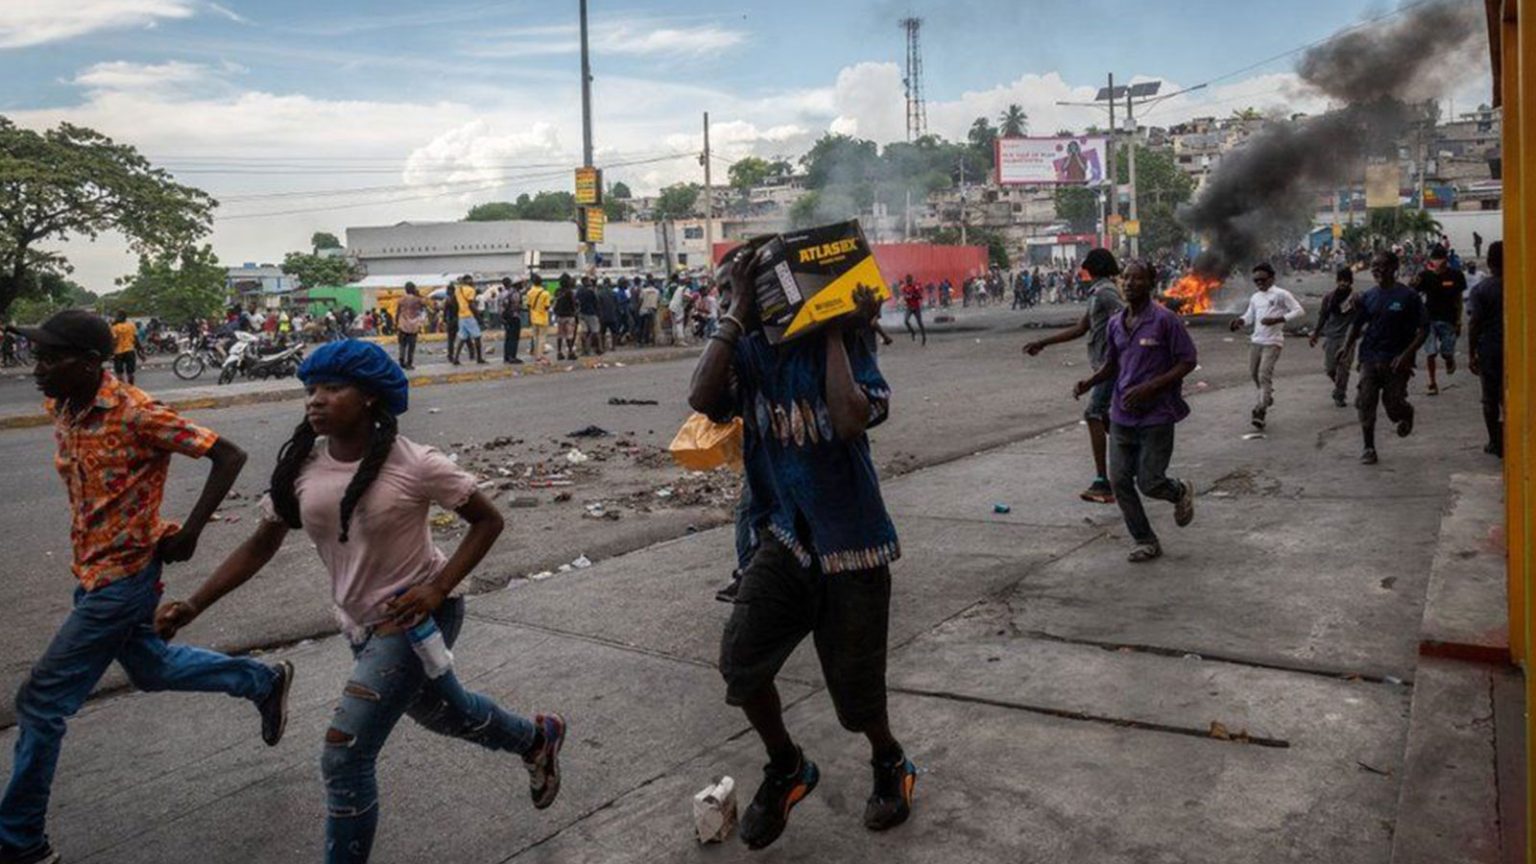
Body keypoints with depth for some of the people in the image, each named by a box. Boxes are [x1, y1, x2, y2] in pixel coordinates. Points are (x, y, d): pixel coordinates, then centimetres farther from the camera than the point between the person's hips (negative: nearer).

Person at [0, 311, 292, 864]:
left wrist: (189, 532, -22)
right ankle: (265, 682, 42)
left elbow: (229, 456, -22)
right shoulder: (63, 410, 1)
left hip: (123, 577, -9)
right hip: (93, 571, 9)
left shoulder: (137, 414, -23)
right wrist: (87, 546, 11)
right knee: (149, 667, 24)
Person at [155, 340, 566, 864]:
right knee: (445, 713, 26)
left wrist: (438, 588, -24)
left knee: (344, 757, -13)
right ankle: (537, 739, 56)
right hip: (362, 624, 7)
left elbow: (488, 520, -14)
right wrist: (193, 607, -9)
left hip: (414, 618, -6)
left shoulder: (413, 464, -22)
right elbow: (259, 548, 2)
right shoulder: (300, 467, -7)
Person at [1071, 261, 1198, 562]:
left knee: (1149, 483, -5)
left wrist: (1149, 388, -19)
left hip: (1156, 416, -5)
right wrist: (1090, 382, -1)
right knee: (1119, 481, 1)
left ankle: (1181, 492, 32)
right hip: (1122, 414, 6)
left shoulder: (1165, 320, -10)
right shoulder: (1116, 323, 7)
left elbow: (1188, 361, -9)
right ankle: (1145, 541, 18)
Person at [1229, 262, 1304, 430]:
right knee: (1253, 373, 14)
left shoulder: (1281, 294, -7)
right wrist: (1240, 321, -10)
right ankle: (1267, 397, 40)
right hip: (1256, 340, 7)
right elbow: (1249, 317, 14)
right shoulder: (1255, 298, 12)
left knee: (1264, 375, -14)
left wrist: (1277, 319, -22)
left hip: (1273, 341, -7)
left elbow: (1299, 311, -11)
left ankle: (1260, 411, -14)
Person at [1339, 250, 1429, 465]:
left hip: (1396, 361, -4)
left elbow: (1423, 329, -7)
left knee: (1393, 405, 0)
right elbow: (1357, 324, 17)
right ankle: (1369, 448, 10)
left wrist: (1406, 355, -18)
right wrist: (1348, 346, 0)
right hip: (1370, 359, 4)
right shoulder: (1368, 297, 6)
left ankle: (1407, 414, 37)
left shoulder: (1408, 296, -7)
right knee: (1365, 405, -2)